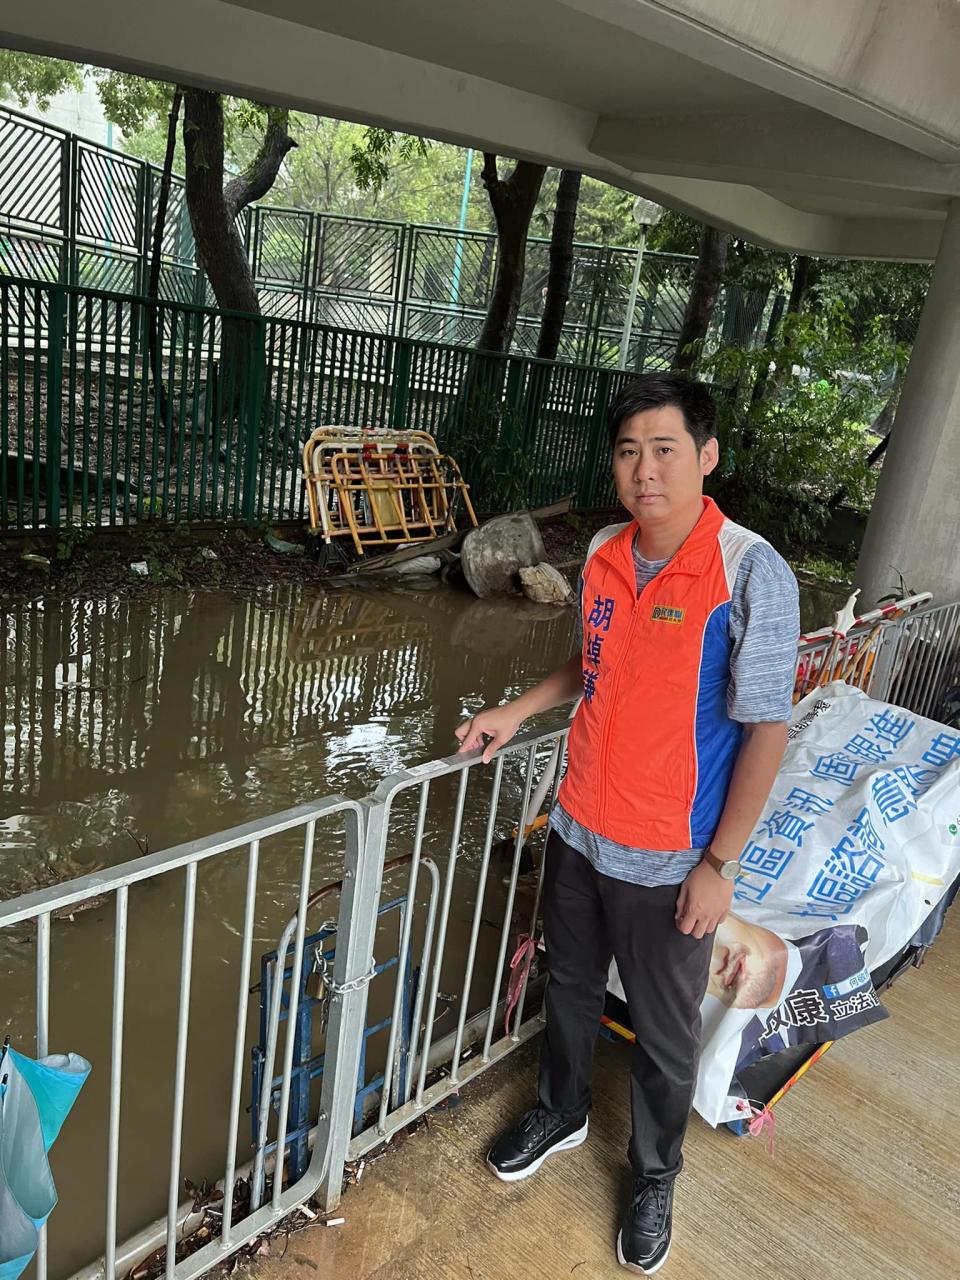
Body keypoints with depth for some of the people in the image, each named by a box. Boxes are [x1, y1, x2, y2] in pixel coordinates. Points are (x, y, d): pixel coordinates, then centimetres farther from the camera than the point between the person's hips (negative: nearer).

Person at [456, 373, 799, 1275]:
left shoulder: (752, 573, -20)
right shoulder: (605, 554, -2)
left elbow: (766, 729, -16)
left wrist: (719, 865, -14)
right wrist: (516, 710, 5)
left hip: (668, 860, -5)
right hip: (577, 828, 5)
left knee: (664, 1039, 16)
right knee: (569, 985, 26)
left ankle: (654, 1177, 44)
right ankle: (562, 1112, 54)